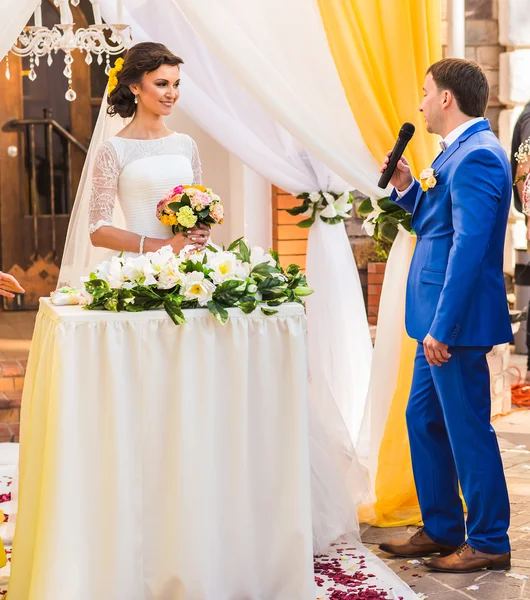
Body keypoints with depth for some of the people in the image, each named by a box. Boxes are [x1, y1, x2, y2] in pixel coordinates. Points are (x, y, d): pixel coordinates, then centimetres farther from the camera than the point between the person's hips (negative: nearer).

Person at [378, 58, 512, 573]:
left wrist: (442, 326, -25)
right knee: (423, 419, 17)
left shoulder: (476, 157, -18)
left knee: (467, 428, 0)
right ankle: (441, 530, 28)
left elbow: (469, 246, -24)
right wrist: (407, 187, 8)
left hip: (457, 320, -11)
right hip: (440, 318, 11)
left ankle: (489, 542, 13)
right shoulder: (463, 151, 14)